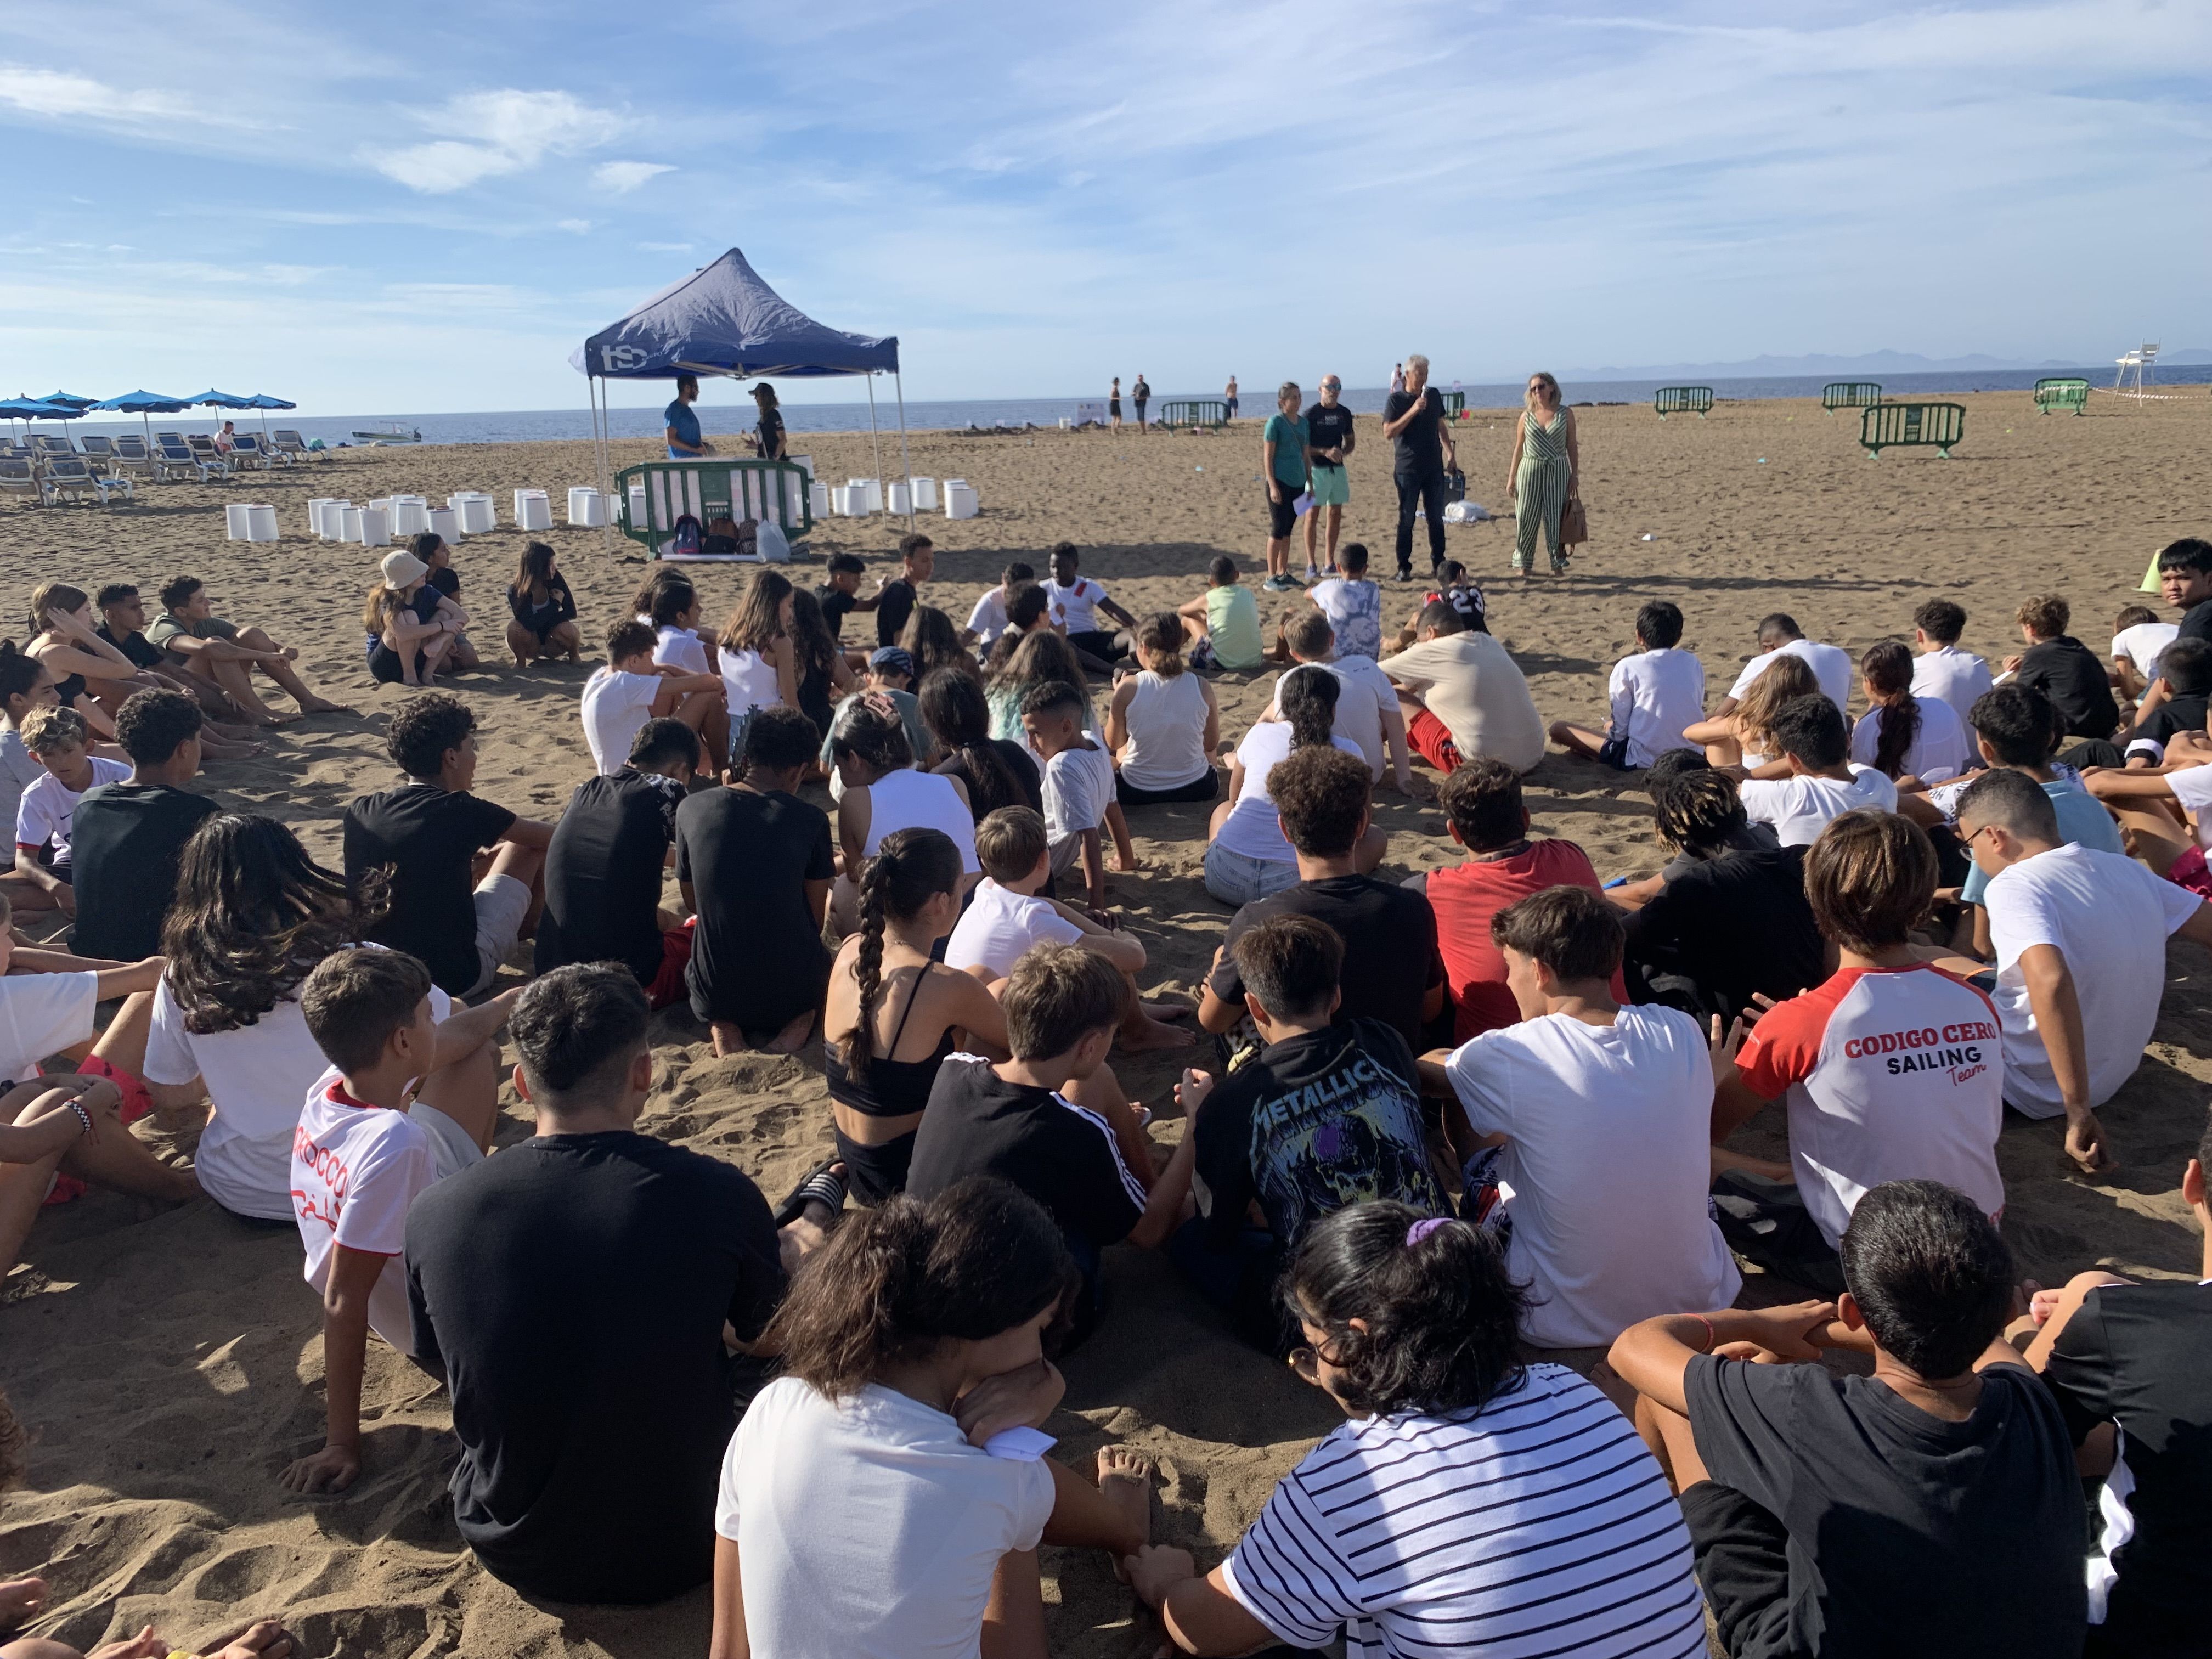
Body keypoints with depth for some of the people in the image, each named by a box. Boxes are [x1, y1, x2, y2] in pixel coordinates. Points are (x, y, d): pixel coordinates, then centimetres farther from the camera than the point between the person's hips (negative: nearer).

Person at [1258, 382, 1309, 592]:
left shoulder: (1303, 422, 11)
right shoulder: (1275, 422, -9)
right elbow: (1268, 457, -10)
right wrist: (1272, 486, -16)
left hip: (1298, 483, 7)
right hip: (1280, 482, -7)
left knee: (1288, 529, 12)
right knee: (1278, 529, -5)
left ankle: (1283, 573, 20)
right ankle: (1271, 578, 0)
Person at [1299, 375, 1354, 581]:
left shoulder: (1344, 413, 9)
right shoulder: (1311, 413, -7)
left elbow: (1351, 441, 18)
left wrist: (1343, 452, -4)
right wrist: (1325, 452, -21)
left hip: (1338, 469, 6)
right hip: (1317, 469, -6)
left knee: (1336, 514, 8)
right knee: (1313, 514, -5)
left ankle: (1330, 562, 17)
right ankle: (1311, 565, -2)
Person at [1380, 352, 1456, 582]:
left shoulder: (1433, 395, 10)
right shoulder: (1395, 400, -4)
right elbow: (1388, 432, -14)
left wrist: (1450, 451, 14)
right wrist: (1412, 411, -21)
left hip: (1434, 466, 4)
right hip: (1407, 468, -4)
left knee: (1436, 517, 6)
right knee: (1406, 519, -1)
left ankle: (1438, 563, 14)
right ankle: (1404, 568, 4)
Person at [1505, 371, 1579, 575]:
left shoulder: (1565, 414, 3)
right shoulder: (1527, 416, 6)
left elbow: (1572, 446, 6)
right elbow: (1518, 448, 9)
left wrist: (1575, 475, 0)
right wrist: (1511, 478, 5)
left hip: (1558, 471, -1)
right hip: (1530, 469, 1)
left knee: (1556, 517, 1)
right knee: (1527, 518, 0)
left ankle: (1557, 564, 10)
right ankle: (1523, 564, 10)